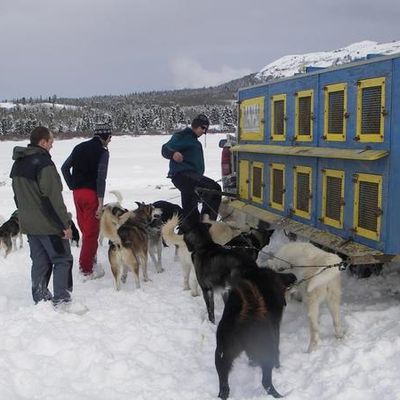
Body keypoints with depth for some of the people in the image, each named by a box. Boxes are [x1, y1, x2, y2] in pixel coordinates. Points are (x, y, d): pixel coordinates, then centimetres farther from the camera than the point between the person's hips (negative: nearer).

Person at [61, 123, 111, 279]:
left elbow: (65, 168, 9)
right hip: (91, 193, -6)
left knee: (84, 229, 19)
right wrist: (100, 202, -16)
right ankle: (87, 269, 5)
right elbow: (101, 177, -16)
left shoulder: (79, 147, 12)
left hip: (77, 193, 7)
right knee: (92, 232, 1)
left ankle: (88, 259, 29)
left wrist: (73, 186, 12)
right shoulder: (102, 151, -8)